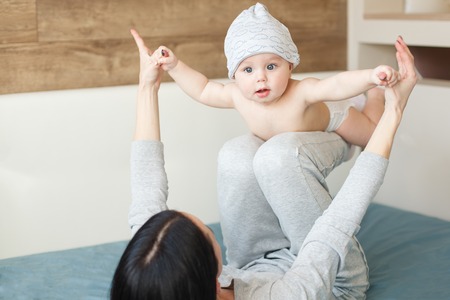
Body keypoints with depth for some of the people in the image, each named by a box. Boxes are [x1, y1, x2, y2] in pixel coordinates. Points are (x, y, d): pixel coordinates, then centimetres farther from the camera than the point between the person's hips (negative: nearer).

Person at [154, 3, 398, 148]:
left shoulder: (300, 92, -50)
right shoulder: (237, 96, -34)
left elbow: (337, 85, -66)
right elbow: (203, 90, -17)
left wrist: (371, 77, -84)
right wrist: (174, 66, -27)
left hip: (331, 115, -5)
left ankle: (374, 96, 40)